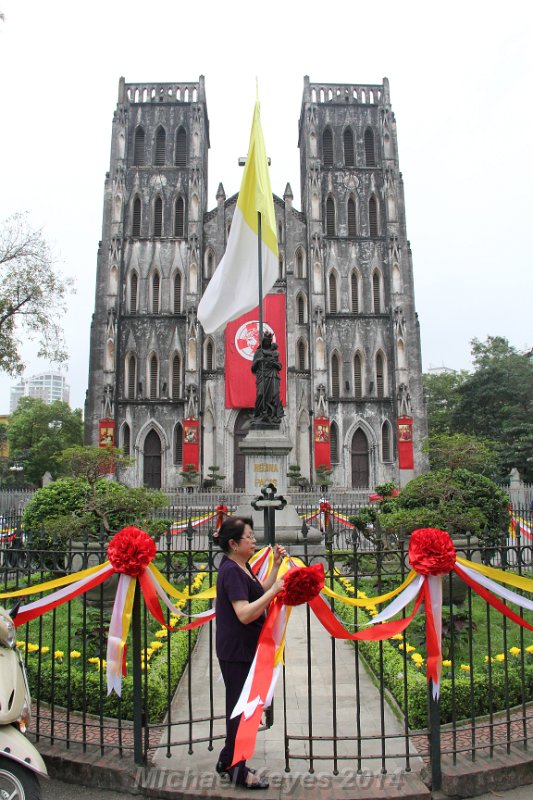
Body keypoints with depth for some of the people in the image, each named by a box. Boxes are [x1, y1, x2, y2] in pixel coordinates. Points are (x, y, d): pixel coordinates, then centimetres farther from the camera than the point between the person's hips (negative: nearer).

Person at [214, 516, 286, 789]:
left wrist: (276, 566, 6)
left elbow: (260, 593, 14)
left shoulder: (242, 567, 8)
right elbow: (244, 614, -29)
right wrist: (275, 591, -29)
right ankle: (238, 771, 21)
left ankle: (228, 761, 37)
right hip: (237, 652, -10)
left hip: (246, 650, 10)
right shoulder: (231, 571, -23)